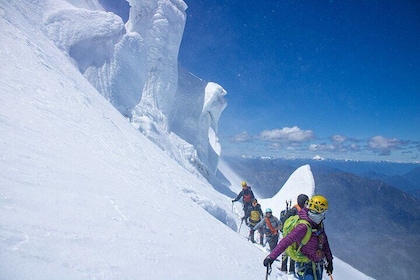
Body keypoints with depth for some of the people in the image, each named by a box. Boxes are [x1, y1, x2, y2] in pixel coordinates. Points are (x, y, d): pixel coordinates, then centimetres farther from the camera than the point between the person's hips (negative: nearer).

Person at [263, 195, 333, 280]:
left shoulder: (320, 225, -4)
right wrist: (272, 256, -34)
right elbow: (286, 241, -29)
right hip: (305, 266, -7)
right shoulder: (303, 227, -27)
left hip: (318, 265, 7)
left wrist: (329, 260, 19)